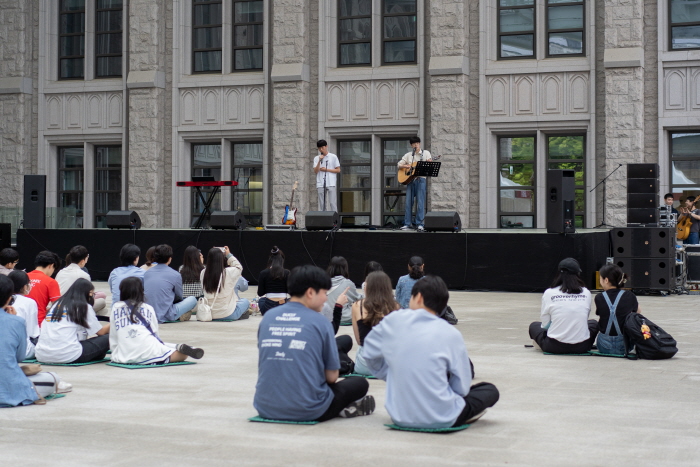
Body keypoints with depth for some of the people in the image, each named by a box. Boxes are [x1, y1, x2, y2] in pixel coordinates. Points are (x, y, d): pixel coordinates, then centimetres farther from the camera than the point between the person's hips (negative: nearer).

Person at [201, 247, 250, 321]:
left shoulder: (203, 274, -9)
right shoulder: (229, 272, -18)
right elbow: (239, 267, 5)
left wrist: (213, 254, 14)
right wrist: (229, 255, 12)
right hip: (228, 314, -6)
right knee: (245, 301, 24)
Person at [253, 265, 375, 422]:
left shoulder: (268, 317, 6)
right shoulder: (320, 322, -6)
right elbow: (332, 377, -2)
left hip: (265, 409, 4)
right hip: (307, 411, -4)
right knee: (360, 383, 20)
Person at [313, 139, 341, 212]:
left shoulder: (333, 157, 6)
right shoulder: (316, 158, 12)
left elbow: (338, 170, 5)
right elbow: (315, 171, 2)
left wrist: (326, 169, -4)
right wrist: (319, 161, -9)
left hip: (331, 184, -2)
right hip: (320, 184, 2)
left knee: (333, 203, -6)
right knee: (322, 204, 1)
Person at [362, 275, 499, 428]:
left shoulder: (392, 320, -4)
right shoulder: (450, 334, -10)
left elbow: (369, 355, 9)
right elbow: (462, 387, -5)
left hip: (399, 416, 4)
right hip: (439, 419, -4)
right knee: (490, 390, 17)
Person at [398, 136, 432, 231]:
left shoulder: (425, 153, 8)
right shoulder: (408, 155, 15)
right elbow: (399, 164, 14)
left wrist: (430, 163, -22)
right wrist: (406, 166, -6)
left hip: (421, 179, -3)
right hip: (409, 179, 3)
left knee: (420, 202, -8)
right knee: (408, 202, 0)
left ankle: (420, 224, -8)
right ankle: (407, 224, 2)